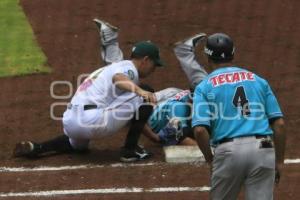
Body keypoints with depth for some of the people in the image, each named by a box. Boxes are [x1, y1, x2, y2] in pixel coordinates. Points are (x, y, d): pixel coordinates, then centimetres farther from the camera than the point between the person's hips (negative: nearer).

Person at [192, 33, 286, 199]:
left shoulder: (204, 87, 8)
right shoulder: (258, 81, 16)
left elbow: (200, 130, -6)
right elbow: (279, 124, 8)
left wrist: (210, 159, 8)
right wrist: (279, 161, 14)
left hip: (228, 152, -1)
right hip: (263, 149, 1)